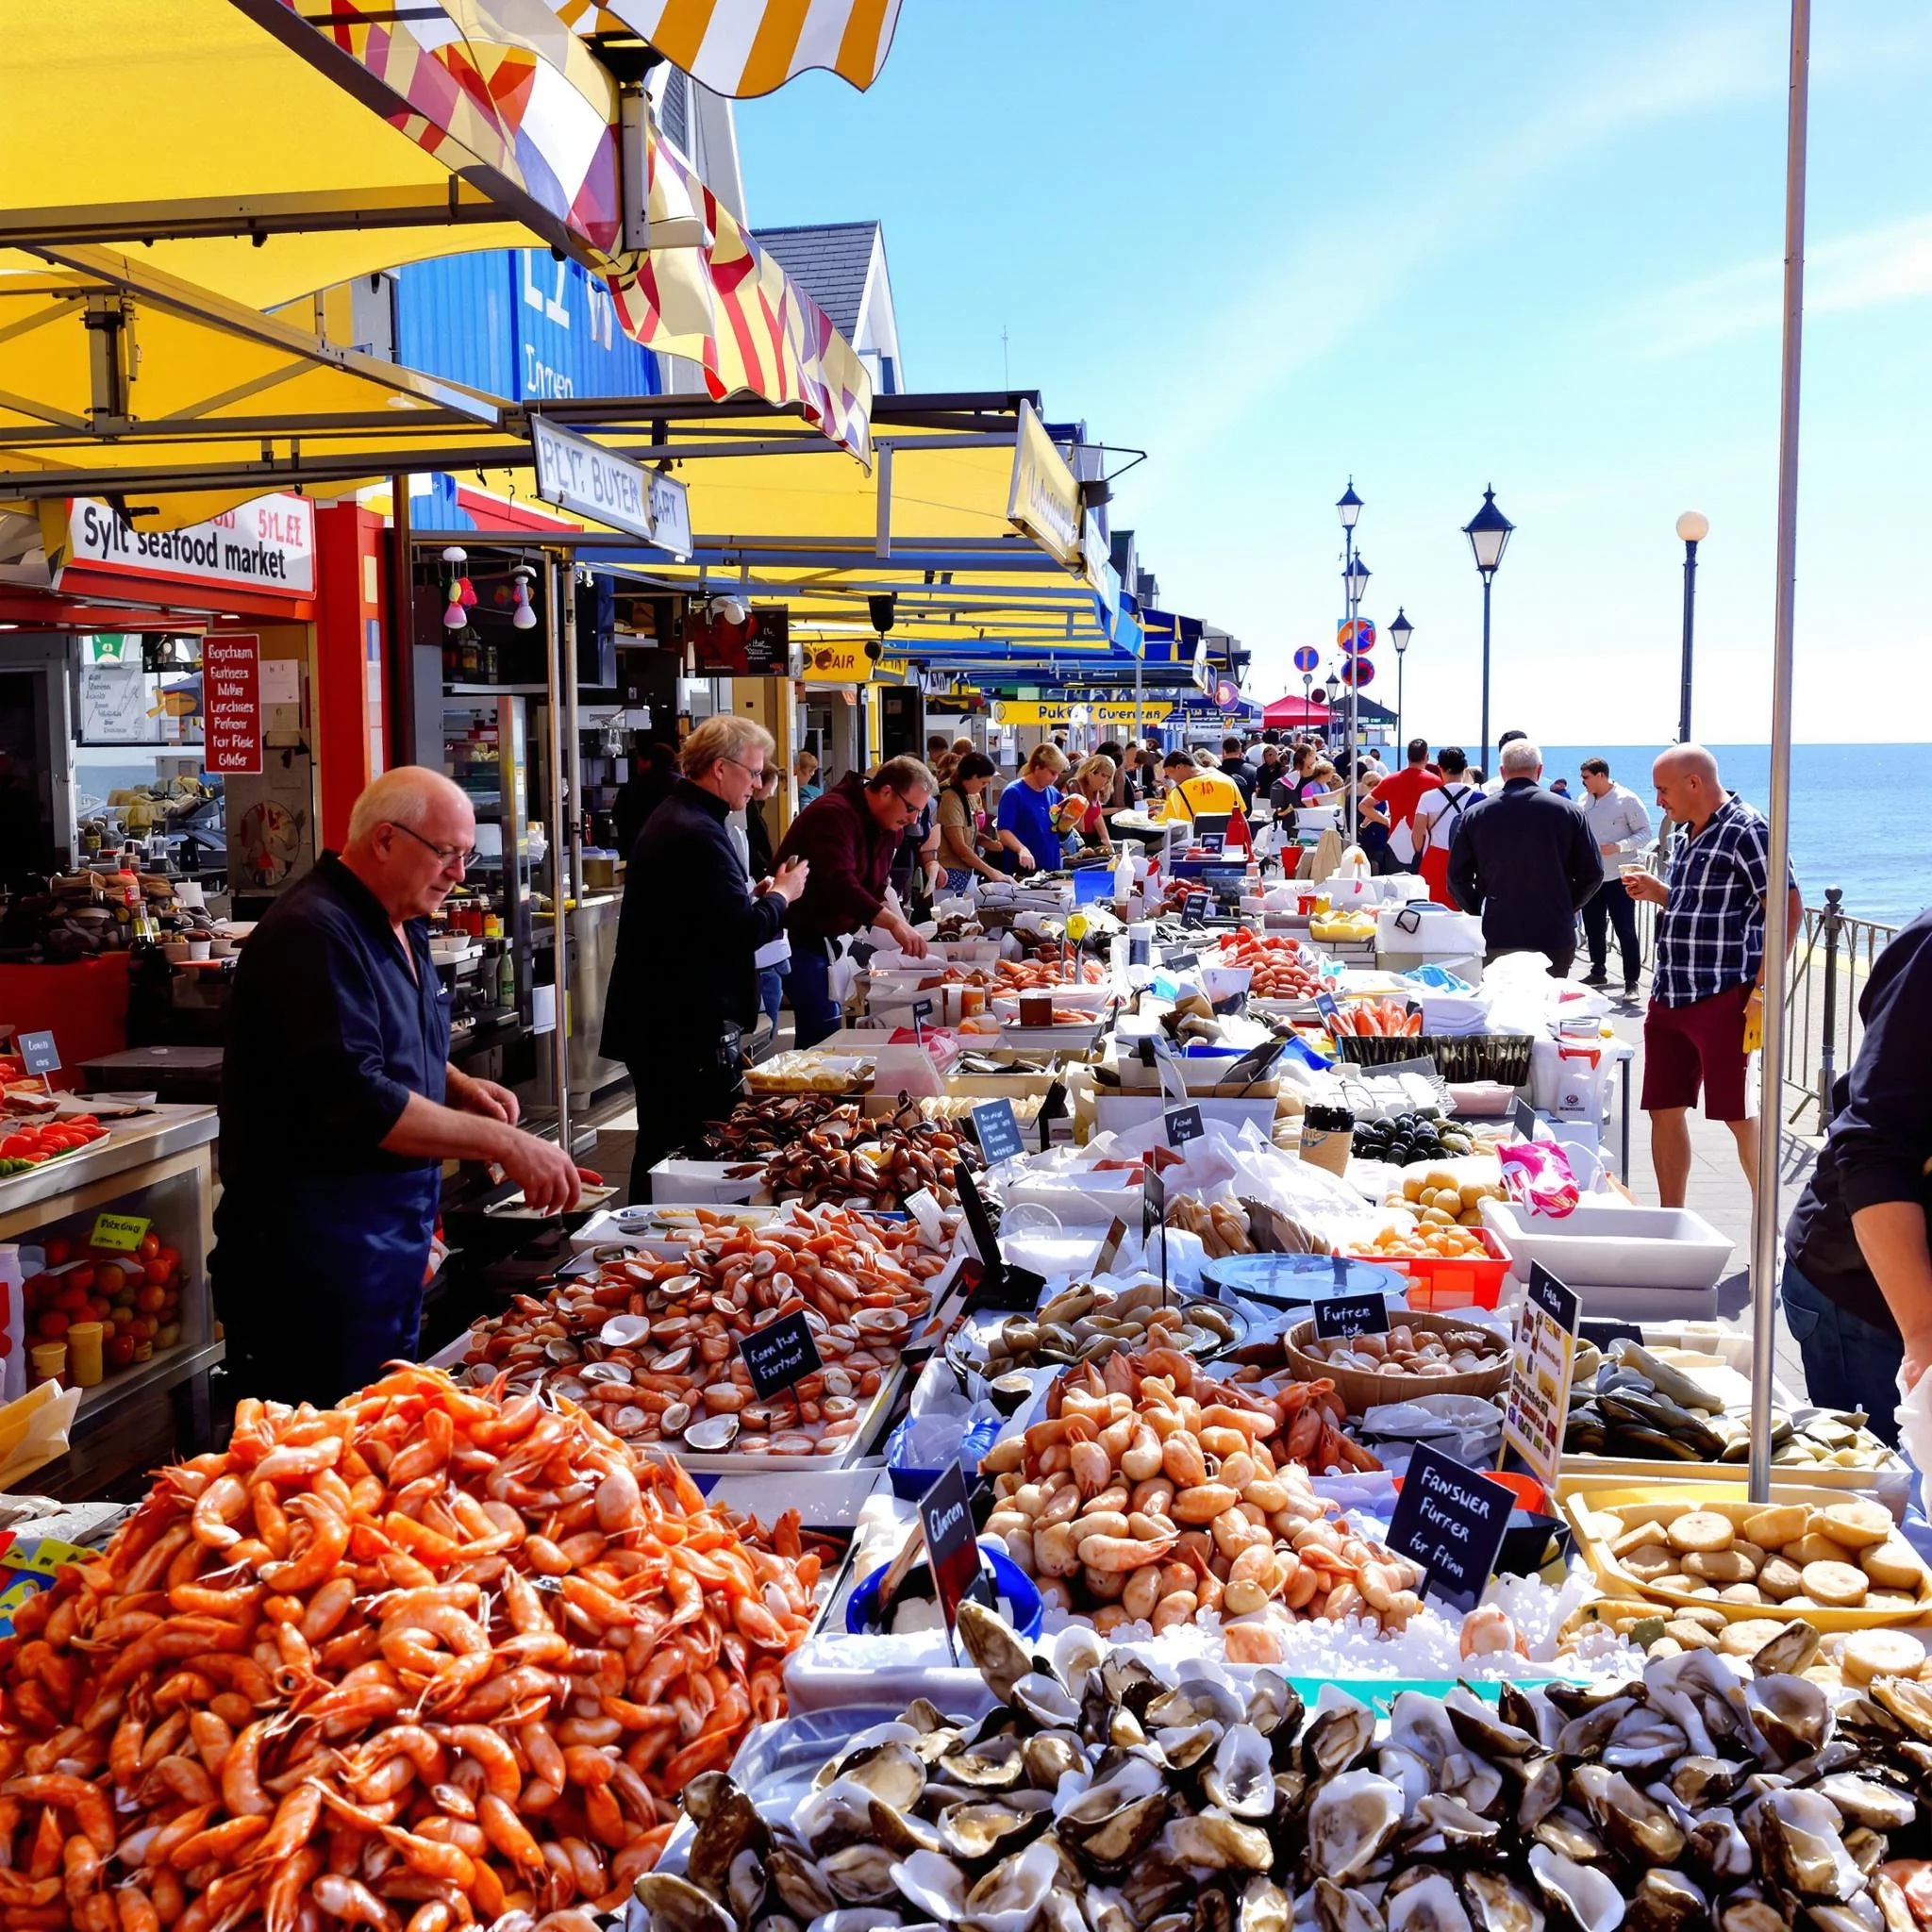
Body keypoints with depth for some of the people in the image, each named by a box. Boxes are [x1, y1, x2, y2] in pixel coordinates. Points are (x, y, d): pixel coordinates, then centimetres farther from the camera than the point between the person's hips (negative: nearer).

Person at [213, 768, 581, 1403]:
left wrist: (459, 1087, 5)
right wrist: (505, 1143, -26)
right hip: (317, 1252, -10)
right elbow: (356, 1101, -27)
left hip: (392, 1247, 10)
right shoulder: (313, 934, -19)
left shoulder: (400, 927, 13)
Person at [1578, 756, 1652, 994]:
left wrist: (1617, 847, -21)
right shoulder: (1586, 802, 9)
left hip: (1618, 876, -6)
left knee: (1625, 930, -5)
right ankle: (1598, 972, 30)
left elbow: (1645, 833, -9)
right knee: (1593, 927, 14)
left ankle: (1631, 981, 1)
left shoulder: (1626, 800, -9)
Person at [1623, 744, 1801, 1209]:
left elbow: (1787, 909, -15)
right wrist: (1657, 893, 8)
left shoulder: (1746, 831, -11)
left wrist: (1763, 988, -19)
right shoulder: (1685, 837, 16)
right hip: (1669, 996, 8)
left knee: (1735, 1113, -3)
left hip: (1722, 997, -8)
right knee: (1664, 1110, 9)